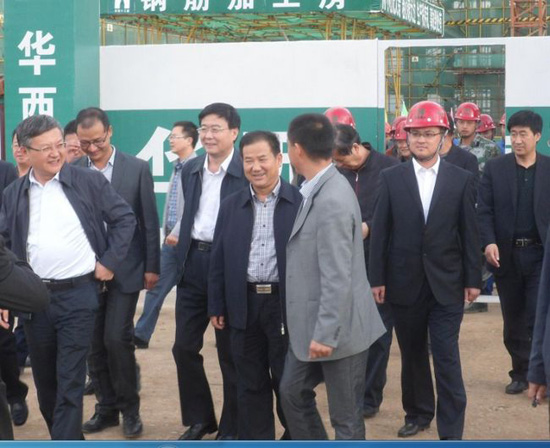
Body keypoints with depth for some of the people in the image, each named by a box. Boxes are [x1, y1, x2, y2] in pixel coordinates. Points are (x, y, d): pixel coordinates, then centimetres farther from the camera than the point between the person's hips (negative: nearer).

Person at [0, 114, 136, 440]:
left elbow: (125, 218, 4)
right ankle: (69, 439, 31)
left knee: (70, 383, -6)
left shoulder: (89, 182, -3)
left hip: (78, 295, -4)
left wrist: (111, 261, -3)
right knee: (45, 382, 13)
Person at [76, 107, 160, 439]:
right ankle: (107, 407, 20)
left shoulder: (137, 168, -2)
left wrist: (152, 267, -2)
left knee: (117, 338, -8)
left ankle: (129, 408, 9)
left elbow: (150, 222, 0)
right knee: (94, 343, 6)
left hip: (125, 270, -2)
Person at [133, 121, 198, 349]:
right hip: (171, 239, 8)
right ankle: (141, 334, 7)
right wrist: (167, 231, 16)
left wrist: (178, 232, -20)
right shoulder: (177, 167, 13)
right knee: (156, 286, 5)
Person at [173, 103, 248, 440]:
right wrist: (181, 255, 13)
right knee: (184, 347, 9)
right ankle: (199, 419, 26)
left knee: (231, 353, 6)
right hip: (193, 264, 6)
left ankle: (232, 429, 19)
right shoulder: (190, 170, 9)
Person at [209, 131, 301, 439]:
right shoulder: (231, 207, 8)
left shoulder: (301, 203, -4)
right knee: (250, 384, 10)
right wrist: (217, 307, 7)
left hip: (287, 305, -3)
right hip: (245, 305, 4)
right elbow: (219, 260, 10)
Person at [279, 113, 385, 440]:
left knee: (346, 416, 4)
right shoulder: (317, 191, 6)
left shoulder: (332, 201, -25)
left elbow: (338, 279, -26)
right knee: (293, 392, 20)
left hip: (337, 329, -10)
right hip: (310, 324, 10)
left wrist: (325, 334, -23)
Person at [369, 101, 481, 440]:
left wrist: (473, 279, 0)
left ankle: (451, 433, -1)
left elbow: (469, 232, 2)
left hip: (446, 284, -1)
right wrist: (377, 278, -1)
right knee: (412, 354, 13)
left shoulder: (462, 179, 1)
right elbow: (381, 231, 2)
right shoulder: (391, 178, 2)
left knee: (447, 357, -5)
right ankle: (418, 413, 30)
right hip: (405, 282, 2)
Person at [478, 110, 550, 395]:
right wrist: (488, 242, -17)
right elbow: (484, 211, -2)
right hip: (506, 255, 2)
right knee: (513, 321, 11)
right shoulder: (494, 169, 2)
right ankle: (520, 373, 24)